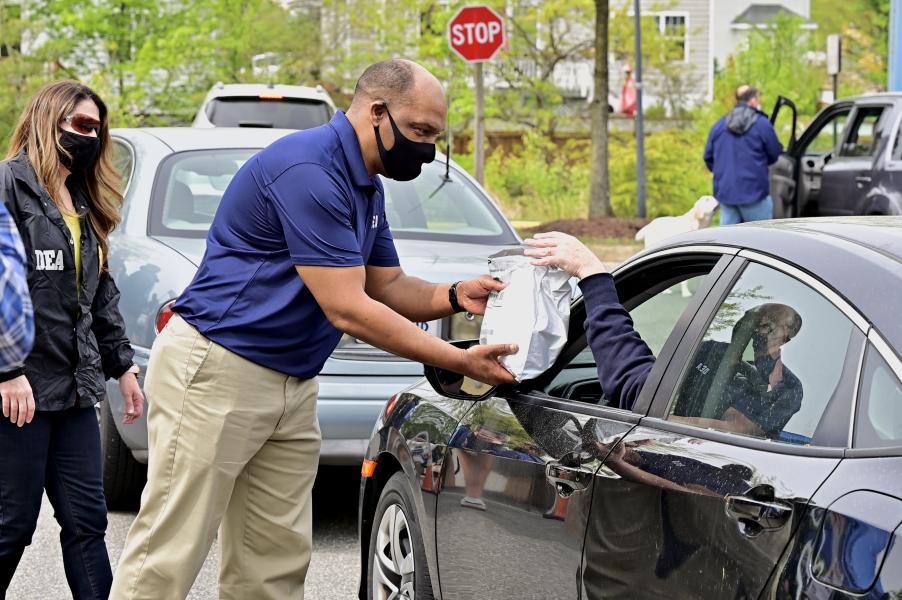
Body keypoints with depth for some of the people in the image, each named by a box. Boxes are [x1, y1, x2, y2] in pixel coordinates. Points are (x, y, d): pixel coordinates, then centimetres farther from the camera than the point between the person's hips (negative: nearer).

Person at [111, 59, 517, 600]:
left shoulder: (367, 188, 13)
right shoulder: (308, 170, -20)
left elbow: (388, 286, 21)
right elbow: (348, 309, -21)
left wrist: (453, 296, 0)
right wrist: (459, 362, -17)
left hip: (291, 387, 10)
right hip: (215, 372, -10)